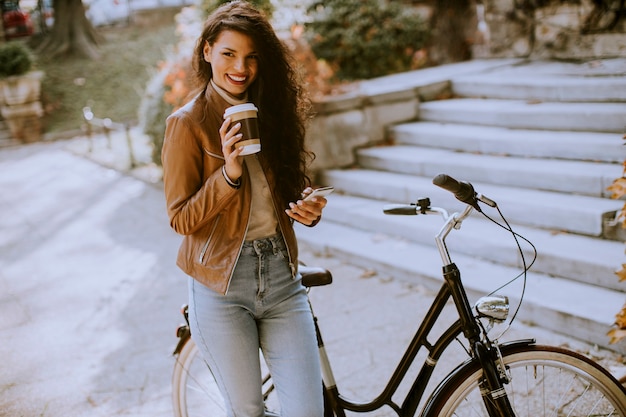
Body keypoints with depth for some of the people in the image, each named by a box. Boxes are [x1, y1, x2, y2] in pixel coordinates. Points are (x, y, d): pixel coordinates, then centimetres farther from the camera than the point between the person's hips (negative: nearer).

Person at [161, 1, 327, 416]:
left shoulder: (271, 112, 9)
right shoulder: (187, 124, -6)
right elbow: (181, 219, -8)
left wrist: (309, 208, -5)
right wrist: (229, 174, -23)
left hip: (281, 277, 4)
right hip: (222, 287, -4)